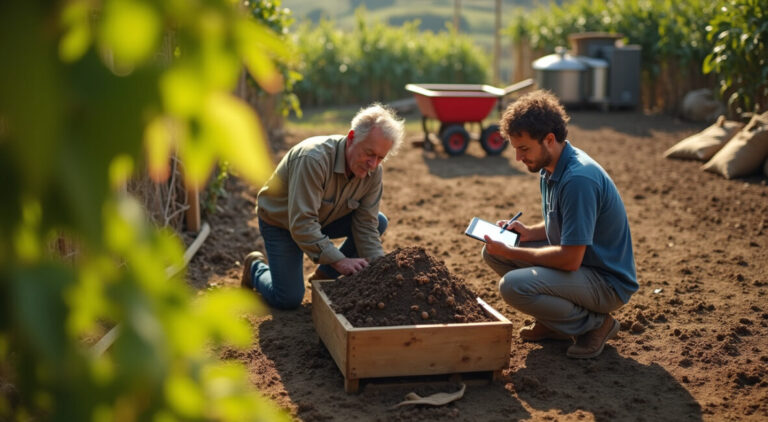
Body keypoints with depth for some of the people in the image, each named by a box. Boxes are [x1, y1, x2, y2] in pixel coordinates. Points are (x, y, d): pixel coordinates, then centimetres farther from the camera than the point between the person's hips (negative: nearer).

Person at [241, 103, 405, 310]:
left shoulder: (374, 172, -16)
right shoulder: (314, 159, -38)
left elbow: (365, 225, -12)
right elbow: (301, 223, -39)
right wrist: (339, 260, -43)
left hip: (324, 218, 6)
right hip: (280, 221, -6)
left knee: (378, 223, -10)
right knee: (288, 300, -15)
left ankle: (324, 275, 5)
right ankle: (256, 267, 19)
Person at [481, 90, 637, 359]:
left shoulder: (579, 179, -27)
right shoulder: (550, 168, 3)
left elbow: (570, 259, -28)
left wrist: (511, 253, -20)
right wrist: (528, 232, -2)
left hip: (607, 282, -9)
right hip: (575, 260, 10)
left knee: (513, 285, -29)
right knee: (493, 252, 3)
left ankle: (594, 324, -6)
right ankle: (554, 323, 11)